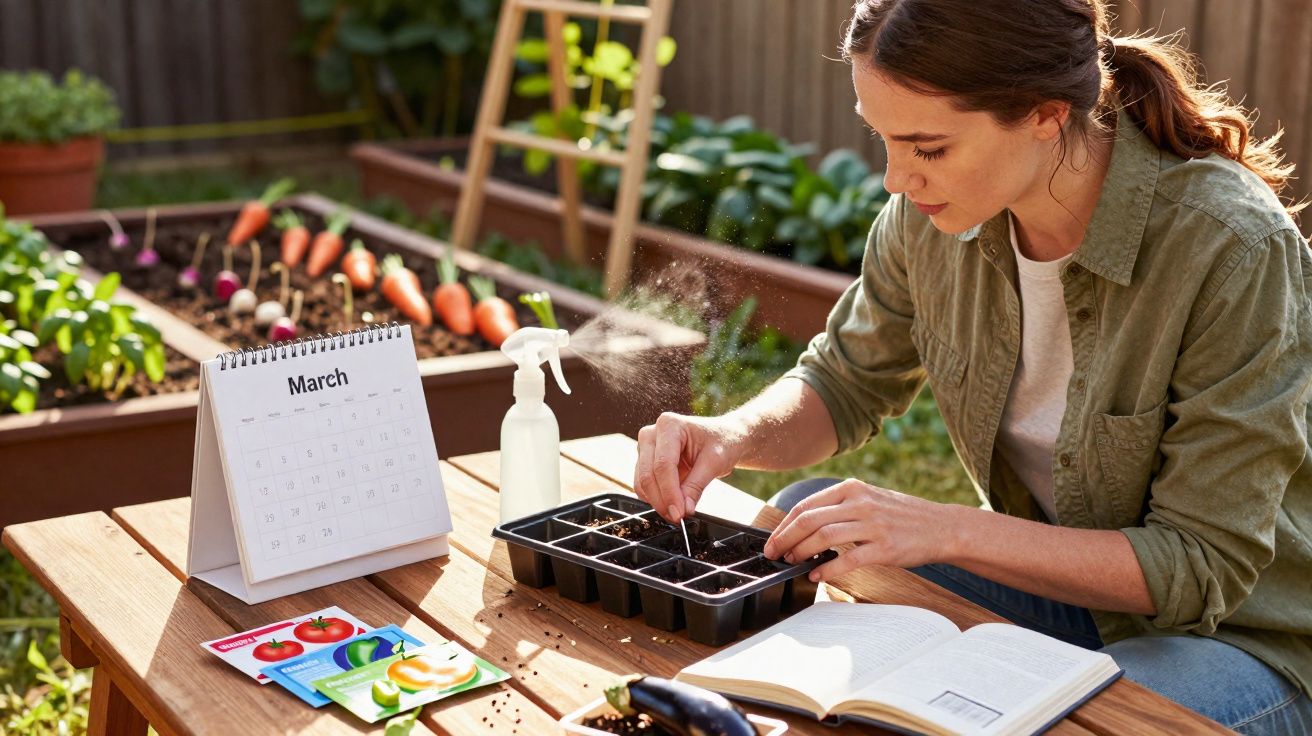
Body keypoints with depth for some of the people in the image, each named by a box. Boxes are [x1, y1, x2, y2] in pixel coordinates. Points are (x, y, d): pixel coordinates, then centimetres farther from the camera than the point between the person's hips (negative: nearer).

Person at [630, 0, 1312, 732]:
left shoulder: (1232, 247, -28)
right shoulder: (935, 215, -12)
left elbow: (1203, 567, -24)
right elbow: (846, 382, 4)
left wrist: (947, 530, -31)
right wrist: (734, 435, -17)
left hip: (1244, 635, -5)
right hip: (1052, 581, 5)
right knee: (797, 517, -13)